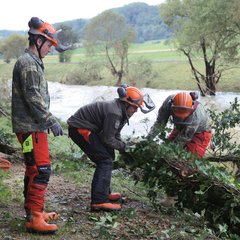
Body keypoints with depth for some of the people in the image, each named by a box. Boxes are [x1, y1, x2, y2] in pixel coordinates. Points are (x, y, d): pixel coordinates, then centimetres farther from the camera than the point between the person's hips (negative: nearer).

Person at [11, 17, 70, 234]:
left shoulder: (33, 62, 18)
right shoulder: (27, 63, -14)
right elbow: (33, 98, -20)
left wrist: (47, 120, 19)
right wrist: (51, 121, -17)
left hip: (35, 126, 10)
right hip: (31, 128, -10)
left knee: (34, 170, 15)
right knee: (40, 171, -10)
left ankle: (33, 211, 24)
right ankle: (34, 219, -7)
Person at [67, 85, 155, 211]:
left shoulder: (120, 111, 9)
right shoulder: (114, 113, -24)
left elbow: (115, 134, 14)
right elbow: (108, 139, -19)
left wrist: (125, 148, 2)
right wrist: (124, 146, -7)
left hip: (85, 128, 11)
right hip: (79, 129, -11)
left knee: (107, 157, 18)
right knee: (105, 160, -14)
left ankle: (104, 193, 27)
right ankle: (99, 201, -19)